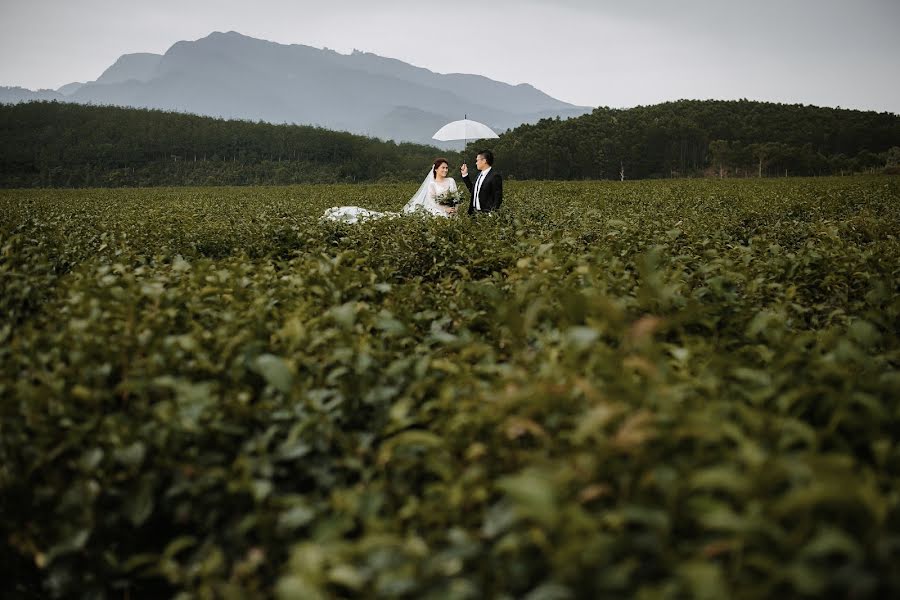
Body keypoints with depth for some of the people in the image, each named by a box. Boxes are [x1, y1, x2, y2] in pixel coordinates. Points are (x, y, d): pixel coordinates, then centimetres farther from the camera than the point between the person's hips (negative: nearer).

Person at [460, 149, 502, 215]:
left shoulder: (495, 176, -12)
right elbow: (473, 191, 20)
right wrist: (465, 175, 19)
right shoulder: (480, 175, 15)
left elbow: (498, 198, -14)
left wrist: (492, 214, -20)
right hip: (475, 212, 8)